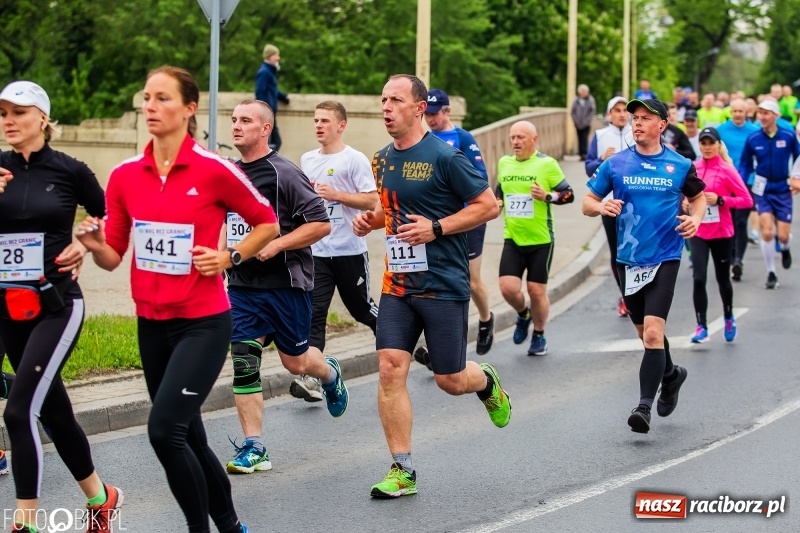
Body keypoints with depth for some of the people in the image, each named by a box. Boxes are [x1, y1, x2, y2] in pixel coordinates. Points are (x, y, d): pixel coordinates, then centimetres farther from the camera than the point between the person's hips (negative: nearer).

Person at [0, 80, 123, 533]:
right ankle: (100, 496, 33)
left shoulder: (69, 171, -5)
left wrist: (85, 245, -5)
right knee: (54, 409, 15)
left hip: (56, 304, -5)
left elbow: (111, 220, 11)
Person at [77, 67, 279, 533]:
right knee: (188, 438, 14)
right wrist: (95, 244, -15)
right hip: (151, 324, 6)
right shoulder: (125, 176, 1)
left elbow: (268, 223, 2)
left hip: (203, 323, -6)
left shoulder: (214, 170, -12)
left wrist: (230, 257, -11)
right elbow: (113, 257, 5)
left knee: (166, 430, -18)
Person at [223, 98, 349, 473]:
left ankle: (330, 373, 44)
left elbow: (321, 224, -15)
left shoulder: (284, 174, -13)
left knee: (295, 361, 8)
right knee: (243, 361, -5)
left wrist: (275, 246, -19)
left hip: (286, 283, -5)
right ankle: (253, 448, -1)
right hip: (242, 284, 5)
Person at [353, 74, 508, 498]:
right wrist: (371, 220, 4)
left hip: (443, 284, -5)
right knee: (390, 368, -8)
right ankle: (402, 471, -1)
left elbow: (488, 205, -9)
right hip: (397, 283, 5)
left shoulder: (444, 157, -12)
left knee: (449, 380, 2)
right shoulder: (382, 159, 9)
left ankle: (486, 381, 40)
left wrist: (436, 228, -18)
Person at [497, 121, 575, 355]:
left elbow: (568, 194, -4)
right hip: (512, 239, 3)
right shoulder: (504, 163, 7)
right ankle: (523, 314, 25)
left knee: (537, 290, 2)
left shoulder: (547, 163, -7)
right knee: (508, 288, -9)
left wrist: (547, 196, -20)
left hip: (541, 240, -3)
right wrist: (497, 203, 3)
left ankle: (539, 336, 23)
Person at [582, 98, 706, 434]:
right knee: (646, 332, 16)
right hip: (629, 259, 3)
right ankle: (671, 374, 45)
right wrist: (602, 207, -16)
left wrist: (695, 219, -3)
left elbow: (698, 197, 17)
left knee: (652, 331, -17)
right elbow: (587, 203, 6)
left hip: (665, 258, -3)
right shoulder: (615, 164, 2)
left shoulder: (680, 166, 0)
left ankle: (644, 405, -16)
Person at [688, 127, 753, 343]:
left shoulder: (727, 170, -9)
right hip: (698, 232, 2)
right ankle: (702, 327, -6)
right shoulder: (693, 168, 1)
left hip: (722, 233, -2)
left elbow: (747, 200, -10)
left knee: (722, 279, 12)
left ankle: (728, 319, 37)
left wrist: (720, 200, -20)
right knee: (698, 279, -12)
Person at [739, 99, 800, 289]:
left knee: (783, 235, -1)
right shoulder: (753, 139, -6)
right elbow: (745, 165, 2)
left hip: (783, 189, 0)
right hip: (762, 189, 0)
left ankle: (784, 249, 38)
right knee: (766, 232, -9)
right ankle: (771, 274, 7)